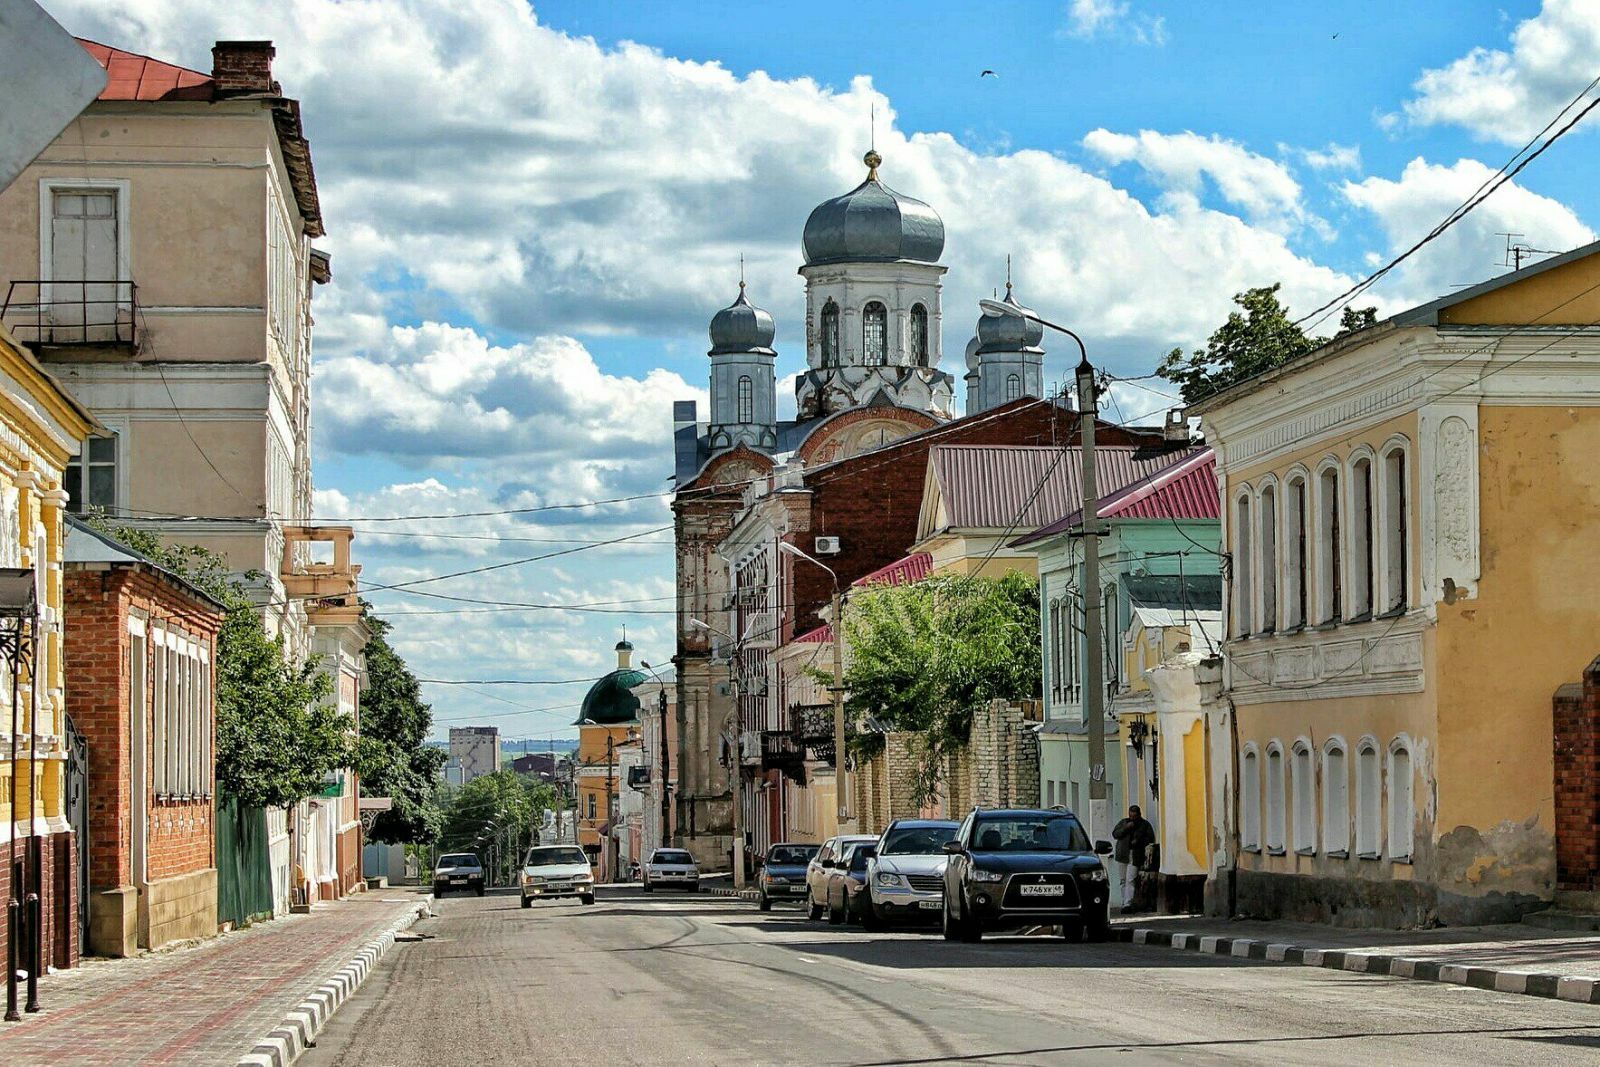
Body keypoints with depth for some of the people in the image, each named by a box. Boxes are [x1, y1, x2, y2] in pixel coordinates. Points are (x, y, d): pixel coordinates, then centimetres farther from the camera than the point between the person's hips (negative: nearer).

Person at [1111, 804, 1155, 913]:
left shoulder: (1145, 825, 8)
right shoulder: (1123, 823, 14)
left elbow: (1151, 839, 4)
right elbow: (1115, 834, 4)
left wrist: (1139, 841, -11)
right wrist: (1126, 828, -10)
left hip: (1136, 857, -4)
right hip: (1122, 855, 4)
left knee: (1130, 880, -14)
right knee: (1123, 880, 6)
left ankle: (1128, 904, -19)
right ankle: (1124, 902, 16)